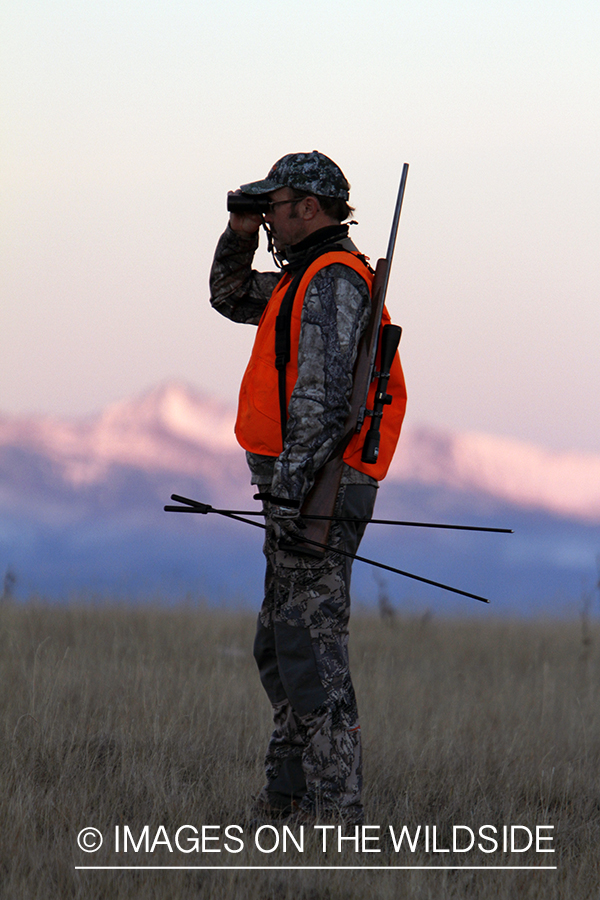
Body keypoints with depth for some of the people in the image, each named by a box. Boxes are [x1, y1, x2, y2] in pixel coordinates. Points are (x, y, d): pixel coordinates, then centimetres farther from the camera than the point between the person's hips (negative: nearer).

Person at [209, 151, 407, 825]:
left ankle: (336, 813, -15)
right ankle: (287, 800, 22)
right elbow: (230, 297, 36)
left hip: (315, 489, -11)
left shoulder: (333, 279, -13)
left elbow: (324, 391, -23)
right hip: (307, 492, 11)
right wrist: (240, 234, 18)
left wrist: (291, 484, -27)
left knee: (311, 649, -13)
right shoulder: (305, 279, 19)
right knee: (279, 647, 16)